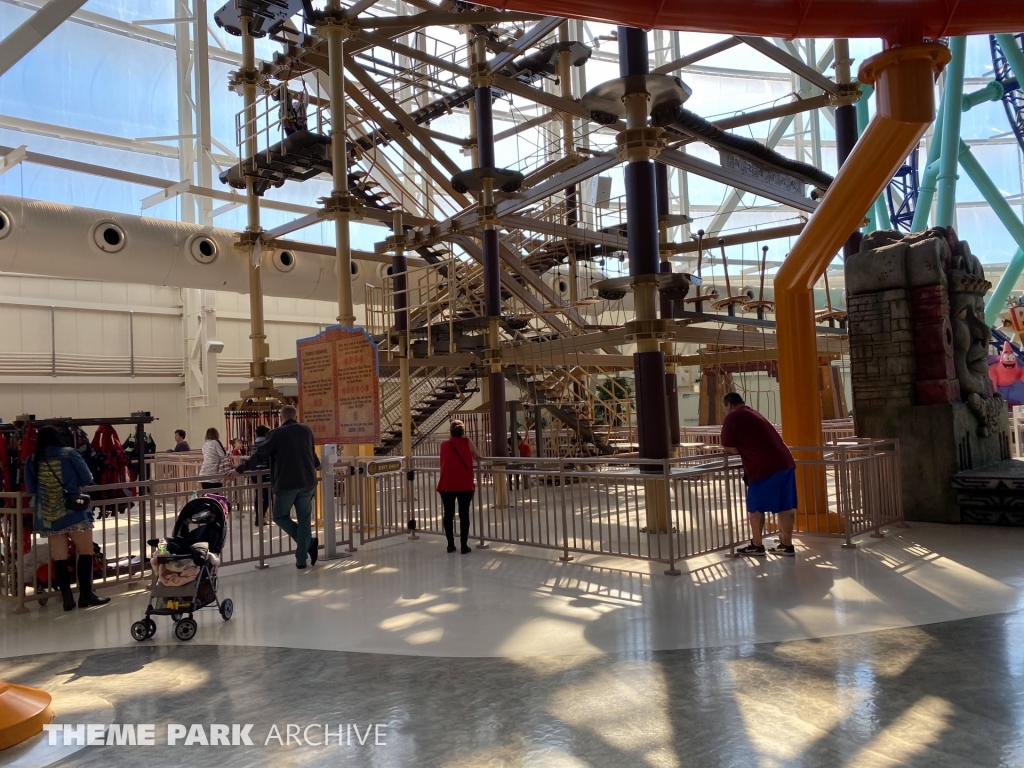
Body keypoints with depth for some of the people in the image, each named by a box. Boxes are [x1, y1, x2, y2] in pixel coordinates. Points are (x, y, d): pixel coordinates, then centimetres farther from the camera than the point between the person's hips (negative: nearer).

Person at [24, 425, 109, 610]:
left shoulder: (32, 461, 4)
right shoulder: (69, 454, -4)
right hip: (74, 512, -3)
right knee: (85, 552, 5)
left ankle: (67, 598, 9)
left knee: (59, 558, 7)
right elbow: (87, 479, -1)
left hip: (47, 516, 3)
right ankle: (86, 595, 5)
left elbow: (30, 488, 10)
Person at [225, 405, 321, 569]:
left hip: (286, 483, -4)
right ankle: (301, 559, 8)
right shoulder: (306, 431, 11)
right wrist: (317, 465, 47)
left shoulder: (276, 433, -4)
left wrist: (239, 469, -4)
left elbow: (259, 455, -8)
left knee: (280, 516, 14)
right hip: (307, 482, 4)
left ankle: (308, 542, 1)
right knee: (304, 519, 10)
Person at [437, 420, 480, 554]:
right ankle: (464, 546, 3)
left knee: (448, 514, 10)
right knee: (464, 515, 3)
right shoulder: (467, 442, 2)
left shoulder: (444, 444, 7)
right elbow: (476, 457, 15)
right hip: (464, 485, -2)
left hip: (446, 485, 2)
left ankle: (450, 545, 15)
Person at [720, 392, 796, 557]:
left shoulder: (732, 418, -1)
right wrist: (742, 448, 24)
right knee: (784, 507, 12)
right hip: (785, 462, 8)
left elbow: (729, 448, -2)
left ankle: (756, 545, 16)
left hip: (764, 467, -8)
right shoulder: (754, 414, 24)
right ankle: (786, 545, 17)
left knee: (755, 507, 7)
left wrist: (738, 449, 16)